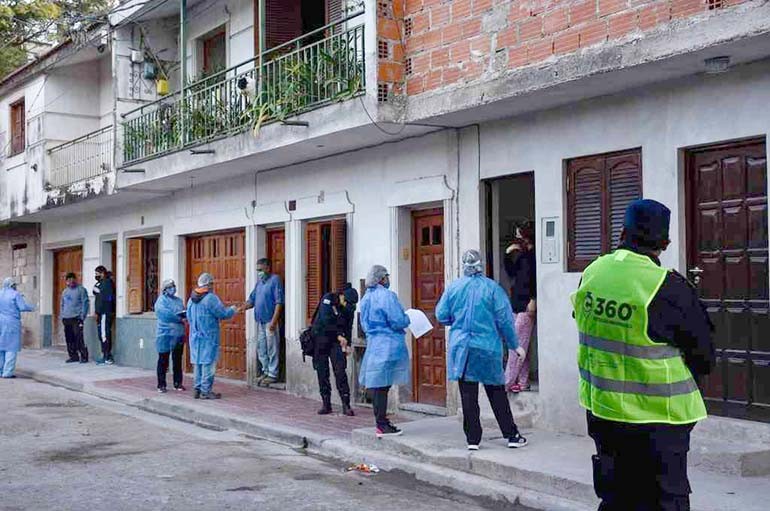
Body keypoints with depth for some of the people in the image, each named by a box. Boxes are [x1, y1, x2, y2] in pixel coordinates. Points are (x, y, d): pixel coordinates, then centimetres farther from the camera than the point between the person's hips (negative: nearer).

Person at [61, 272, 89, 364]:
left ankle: (84, 356, -8)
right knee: (69, 339, 6)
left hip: (76, 318, -6)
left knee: (79, 338, -12)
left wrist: (82, 316, -13)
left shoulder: (81, 290, -2)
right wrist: (62, 316, 14)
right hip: (66, 319, 7)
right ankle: (73, 356, 15)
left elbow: (85, 303, -6)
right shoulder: (65, 292, 18)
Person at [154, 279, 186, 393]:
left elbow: (184, 313, 11)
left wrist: (183, 315, -13)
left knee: (177, 360, 10)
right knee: (163, 361, -1)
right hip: (166, 334, -5)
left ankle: (178, 383, 18)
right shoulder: (161, 300, -3)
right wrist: (179, 319, -12)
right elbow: (165, 314, -17)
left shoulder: (179, 300, 16)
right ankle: (161, 385, 5)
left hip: (179, 335, 6)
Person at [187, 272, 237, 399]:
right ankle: (206, 391, -1)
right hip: (209, 336, -7)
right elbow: (223, 314, -14)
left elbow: (189, 317, 16)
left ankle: (198, 389, 18)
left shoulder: (191, 299, 8)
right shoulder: (211, 298, -15)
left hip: (195, 336, 7)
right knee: (208, 363, -2)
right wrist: (232, 309, 5)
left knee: (198, 363, 13)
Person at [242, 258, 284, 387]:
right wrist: (241, 308, -3)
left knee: (272, 348, -4)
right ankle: (266, 371, 24)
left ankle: (273, 374, 2)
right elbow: (252, 300, 18)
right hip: (260, 321, 8)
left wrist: (274, 321, -20)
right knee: (261, 348, 13)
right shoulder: (259, 282, 16)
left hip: (270, 321, -8)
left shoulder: (275, 280, -8)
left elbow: (279, 302, -14)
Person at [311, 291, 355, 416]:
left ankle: (346, 405, -7)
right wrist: (339, 335, -21)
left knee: (340, 372, -8)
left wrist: (346, 343, -6)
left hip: (336, 341, 2)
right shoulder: (328, 299, -12)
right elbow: (326, 320, -21)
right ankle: (326, 404, 10)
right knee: (322, 373, 1)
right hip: (320, 339, -2)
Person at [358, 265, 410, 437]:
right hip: (388, 346, -8)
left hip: (373, 344, 8)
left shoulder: (366, 298, 13)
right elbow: (398, 322, -17)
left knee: (377, 385, 10)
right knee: (382, 385, -6)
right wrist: (407, 319, 2)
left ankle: (381, 423, 17)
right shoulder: (387, 296, -14)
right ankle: (382, 425, -3)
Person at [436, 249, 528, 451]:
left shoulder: (453, 287, 0)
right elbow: (505, 320, -4)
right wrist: (514, 345, 6)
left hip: (461, 348, 1)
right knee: (497, 393, 9)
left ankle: (473, 439, 8)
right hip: (488, 349, -1)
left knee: (468, 395, 5)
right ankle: (512, 435, 12)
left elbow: (441, 316, 3)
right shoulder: (493, 288, -5)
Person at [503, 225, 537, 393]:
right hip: (517, 305, 9)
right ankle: (522, 382, 15)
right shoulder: (522, 256, 16)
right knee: (522, 346, 11)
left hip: (527, 306, -9)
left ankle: (507, 382, -9)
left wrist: (533, 300, -23)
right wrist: (508, 255, 12)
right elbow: (511, 273, 24)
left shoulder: (533, 256, -10)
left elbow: (537, 279, -18)